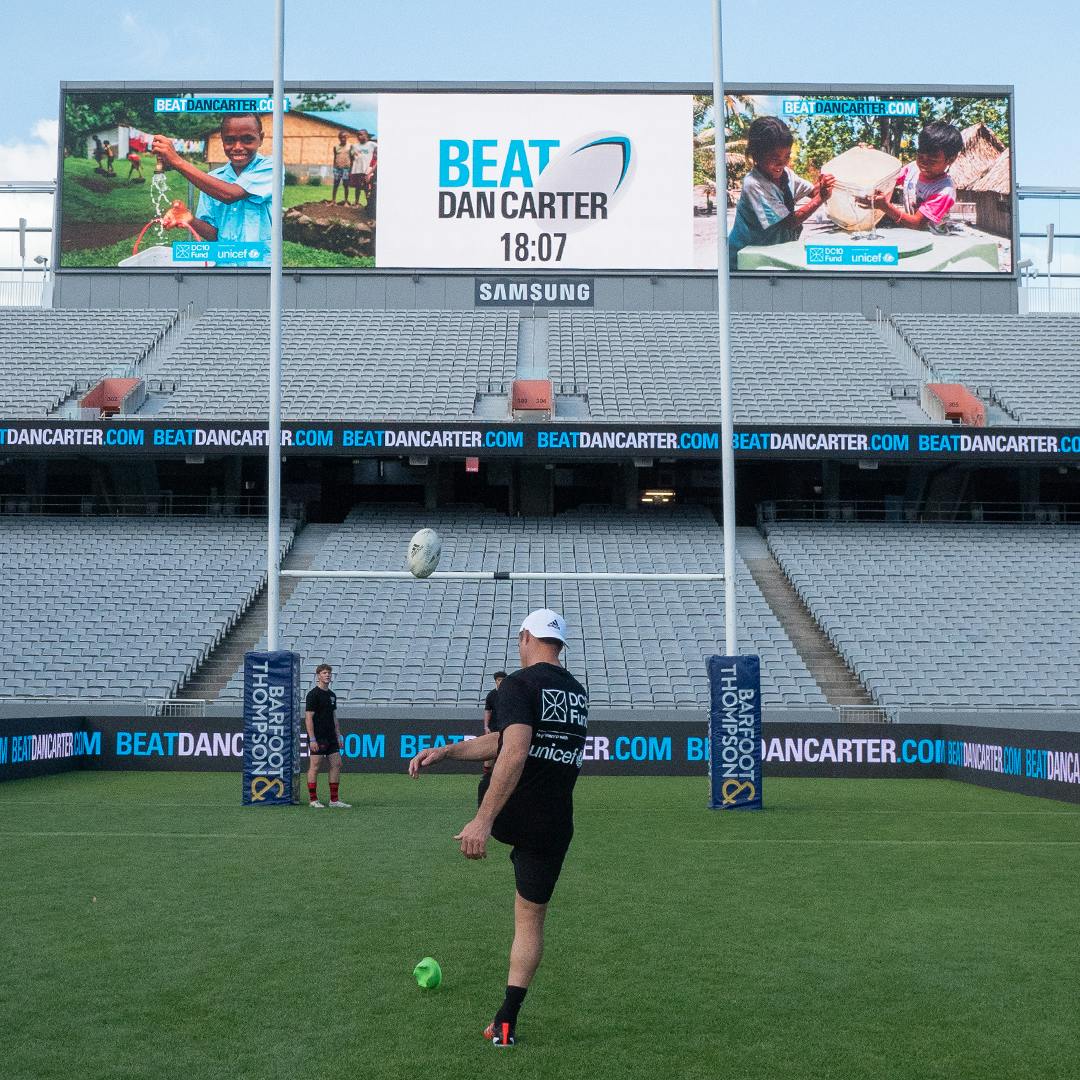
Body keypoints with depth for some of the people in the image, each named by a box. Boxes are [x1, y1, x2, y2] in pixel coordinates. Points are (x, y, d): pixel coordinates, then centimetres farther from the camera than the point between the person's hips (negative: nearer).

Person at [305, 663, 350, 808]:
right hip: (317, 738, -8)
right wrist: (312, 739, -18)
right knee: (315, 767, -3)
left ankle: (335, 800, 9)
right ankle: (313, 800, 4)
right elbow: (308, 717, -13)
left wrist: (338, 736, 15)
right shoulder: (313, 694, -9)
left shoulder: (332, 695, 14)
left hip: (331, 737, 8)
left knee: (336, 765, 4)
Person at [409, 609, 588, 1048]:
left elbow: (514, 752, -28)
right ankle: (505, 1023, 12)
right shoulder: (578, 693, 11)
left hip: (510, 818, -5)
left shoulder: (518, 684, -13)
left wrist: (484, 820, -31)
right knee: (530, 920, 12)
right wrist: (446, 750, 13)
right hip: (554, 826, 5)